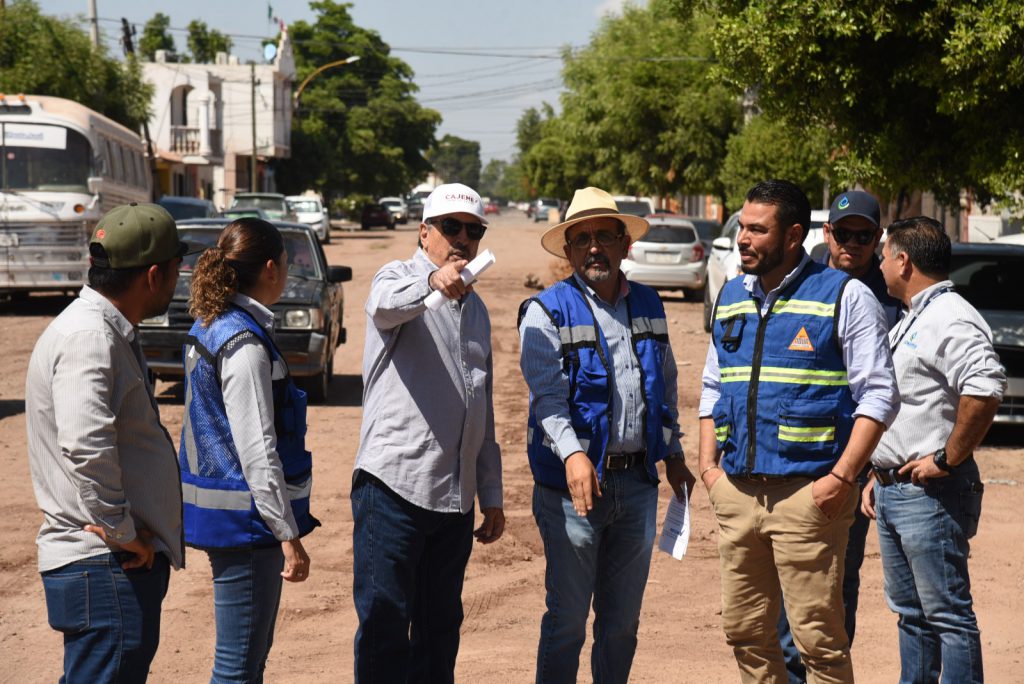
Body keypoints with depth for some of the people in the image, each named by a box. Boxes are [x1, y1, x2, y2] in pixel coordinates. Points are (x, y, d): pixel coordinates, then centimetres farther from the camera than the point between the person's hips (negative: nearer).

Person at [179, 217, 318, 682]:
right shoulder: (244, 343, -19)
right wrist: (289, 537, -17)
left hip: (219, 515, 10)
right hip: (245, 521, -10)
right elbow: (257, 451, -21)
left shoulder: (208, 327, 10)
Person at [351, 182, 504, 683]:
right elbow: (386, 305, -30)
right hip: (394, 485, -7)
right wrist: (434, 281, -51)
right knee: (385, 623, -5)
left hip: (455, 495, 7)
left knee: (440, 626, 12)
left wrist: (491, 495, 21)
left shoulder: (475, 308, 19)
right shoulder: (399, 279, -1)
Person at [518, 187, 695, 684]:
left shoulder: (648, 306, 12)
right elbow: (547, 393, -17)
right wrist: (573, 455, -32)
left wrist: (673, 454, 20)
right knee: (568, 618, 0)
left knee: (623, 619, 12)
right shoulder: (548, 311, -5)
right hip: (572, 482, -5)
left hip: (638, 480, 5)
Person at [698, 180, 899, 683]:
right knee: (744, 631, 10)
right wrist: (708, 464, 9)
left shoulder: (844, 297, -3)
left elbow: (878, 395, -6)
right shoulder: (731, 297, 15)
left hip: (808, 491, -6)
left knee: (818, 637, -5)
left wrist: (842, 477, -14)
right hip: (736, 491, 6)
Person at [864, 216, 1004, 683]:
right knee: (910, 612, 15)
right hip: (893, 492, 10)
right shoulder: (910, 322, 20)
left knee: (948, 614, -7)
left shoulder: (952, 320, -14)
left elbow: (986, 387, -31)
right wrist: (879, 475, 21)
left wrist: (947, 459, -24)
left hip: (930, 493, -10)